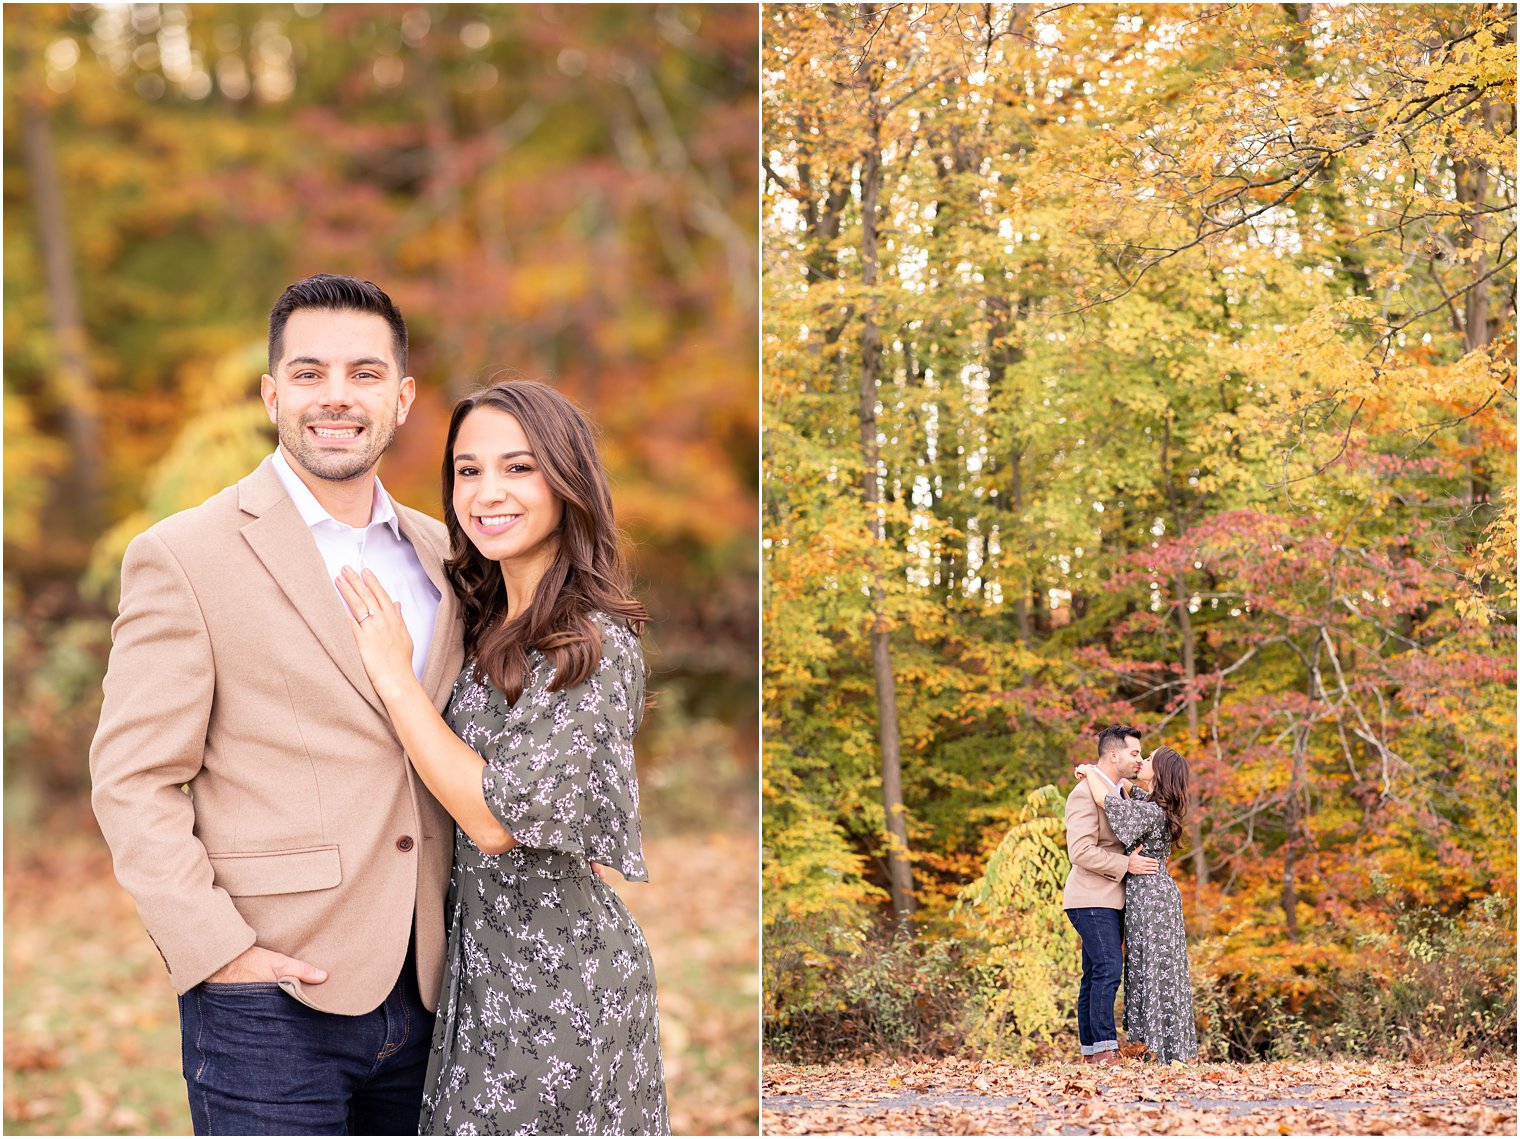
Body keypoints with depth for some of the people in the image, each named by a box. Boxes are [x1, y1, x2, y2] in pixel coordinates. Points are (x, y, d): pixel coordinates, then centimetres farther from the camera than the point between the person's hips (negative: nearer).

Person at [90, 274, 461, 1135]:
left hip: (424, 991, 5)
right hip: (272, 998, -5)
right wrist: (218, 951, -14)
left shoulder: (444, 556, 13)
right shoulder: (184, 556, -4)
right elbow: (134, 781, -7)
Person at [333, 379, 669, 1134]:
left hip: (554, 978, -8)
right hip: (483, 959, 8)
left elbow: (500, 819, -22)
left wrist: (393, 676, -16)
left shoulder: (594, 646, -18)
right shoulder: (490, 628, 8)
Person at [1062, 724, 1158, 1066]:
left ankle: (1090, 1052, 7)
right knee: (1108, 969, -16)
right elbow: (1080, 852, -22)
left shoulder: (1118, 791, 17)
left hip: (1111, 900, 9)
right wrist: (1126, 865, -20)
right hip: (1092, 899, -9)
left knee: (1096, 975, 7)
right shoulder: (1085, 793, -13)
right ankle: (1105, 1048, -17)